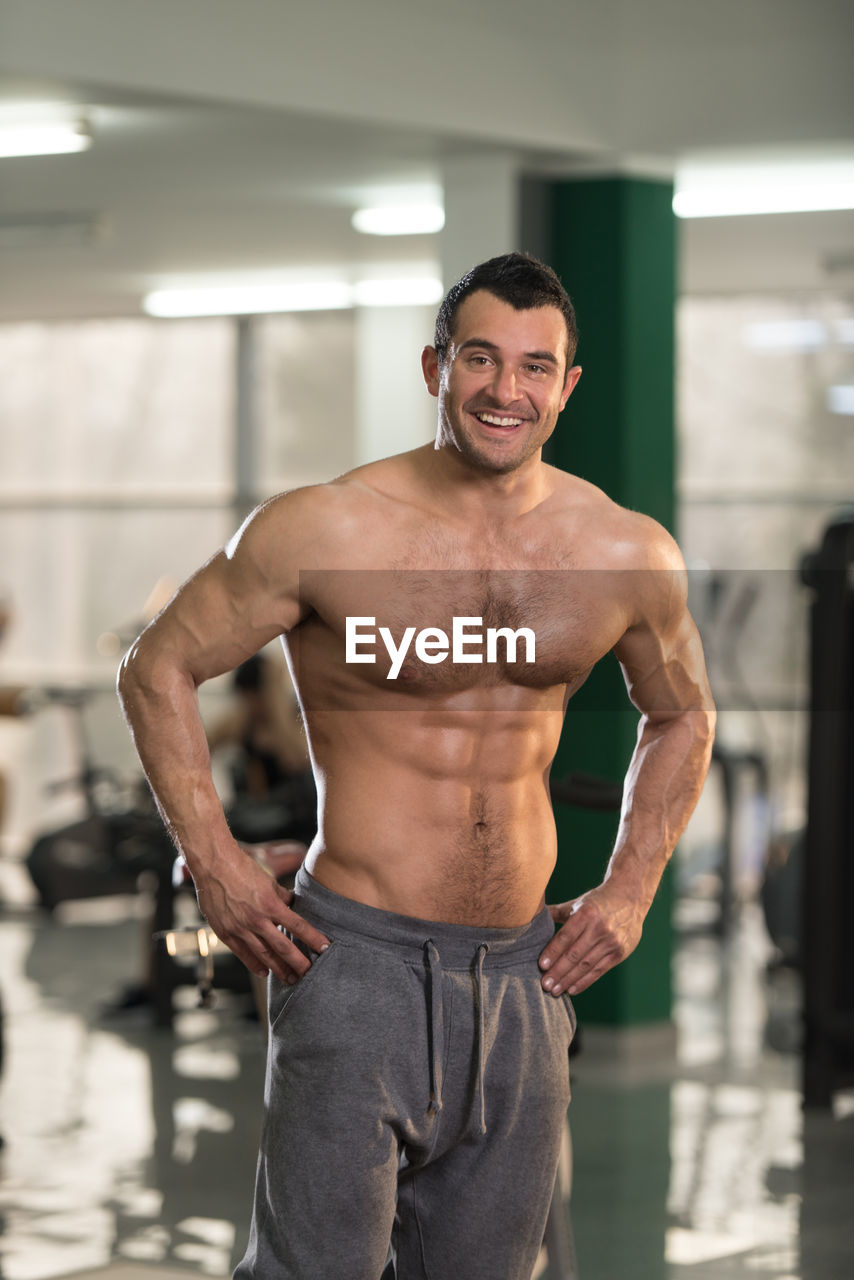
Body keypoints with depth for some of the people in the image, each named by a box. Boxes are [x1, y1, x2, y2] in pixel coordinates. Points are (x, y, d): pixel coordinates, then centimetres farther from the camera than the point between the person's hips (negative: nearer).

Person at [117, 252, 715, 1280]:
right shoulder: (326, 529, -8)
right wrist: (215, 867, -7)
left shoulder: (631, 558, 3)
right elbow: (159, 668, 1)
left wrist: (628, 894, 11)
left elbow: (680, 717, 21)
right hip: (356, 960, -4)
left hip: (524, 973, 4)